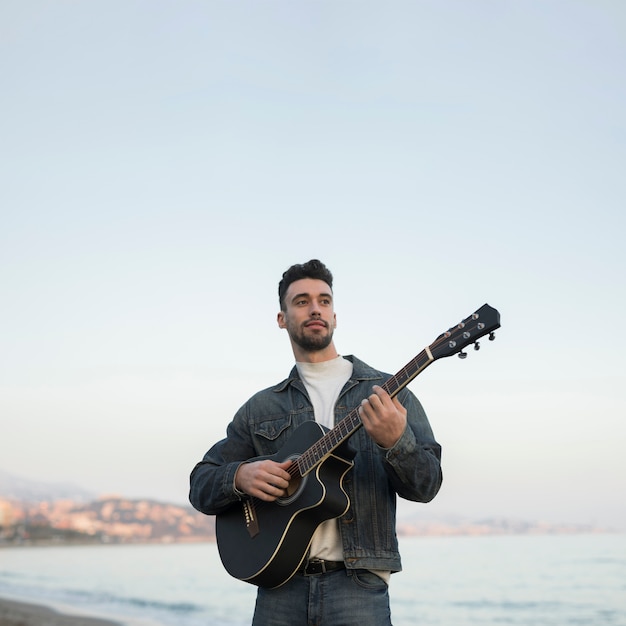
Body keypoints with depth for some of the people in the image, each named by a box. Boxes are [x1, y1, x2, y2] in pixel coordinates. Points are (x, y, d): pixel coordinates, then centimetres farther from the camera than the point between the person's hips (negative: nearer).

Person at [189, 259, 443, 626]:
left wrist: (396, 442, -22)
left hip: (358, 582, -2)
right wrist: (239, 477, -9)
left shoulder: (387, 392, 6)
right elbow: (201, 485, 13)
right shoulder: (262, 407, 12)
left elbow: (426, 486, -1)